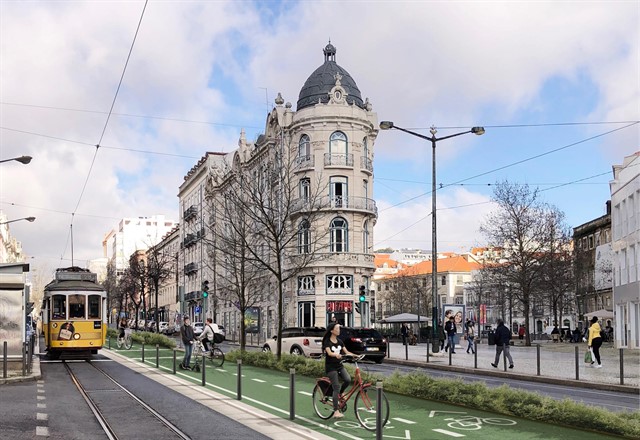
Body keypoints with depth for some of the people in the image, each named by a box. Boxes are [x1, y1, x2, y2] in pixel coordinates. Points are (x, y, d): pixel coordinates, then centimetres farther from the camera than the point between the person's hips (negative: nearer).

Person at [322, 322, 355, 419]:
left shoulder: (339, 342, 10)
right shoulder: (327, 342, -9)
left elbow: (346, 352, 4)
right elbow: (329, 353, -25)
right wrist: (336, 355, -46)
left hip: (339, 365, 6)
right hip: (331, 367, -5)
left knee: (348, 379, -20)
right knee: (336, 387, -11)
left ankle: (340, 394, 9)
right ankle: (336, 412, -6)